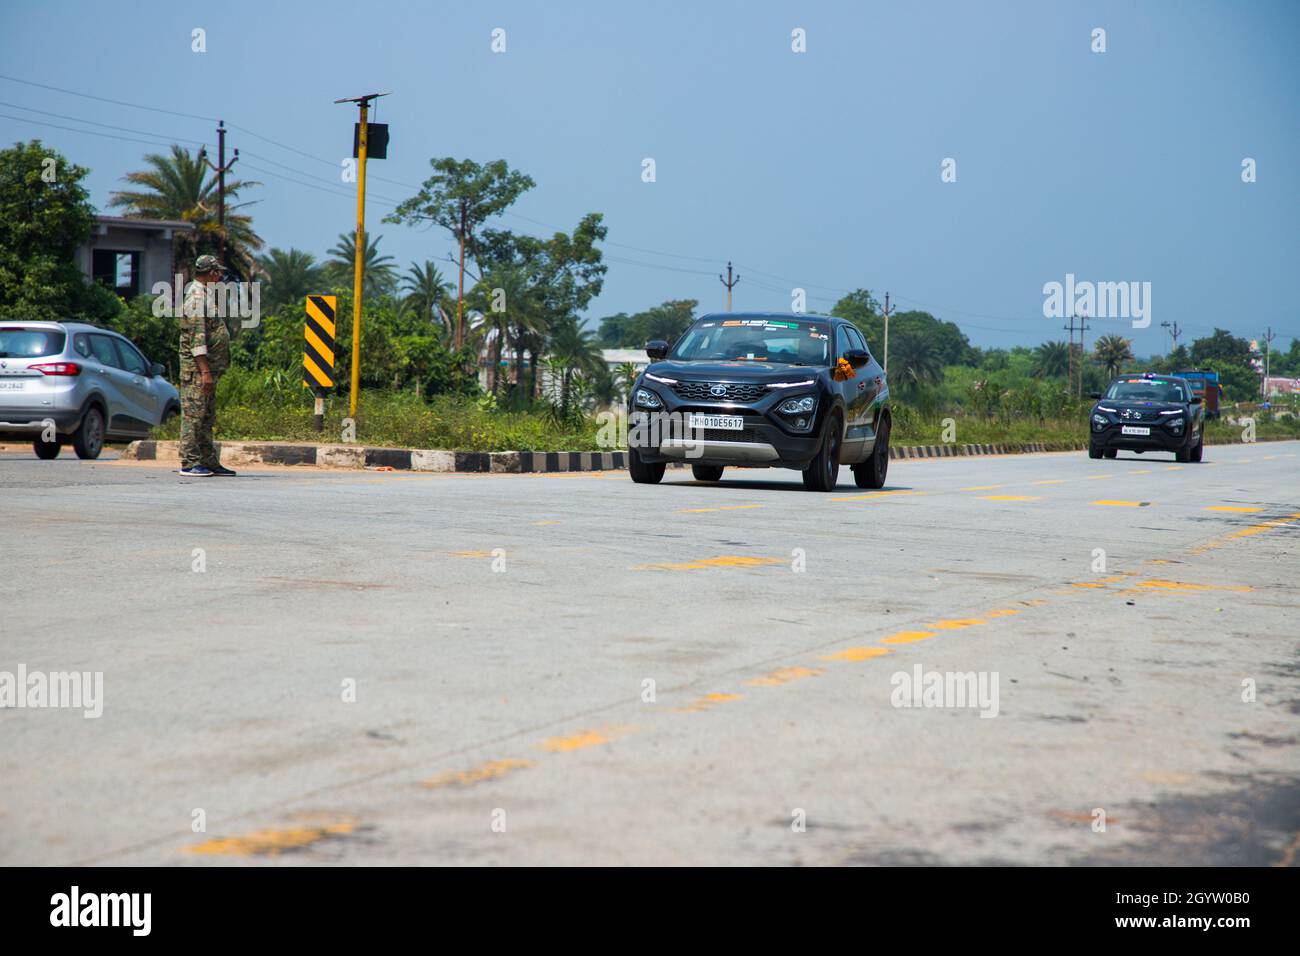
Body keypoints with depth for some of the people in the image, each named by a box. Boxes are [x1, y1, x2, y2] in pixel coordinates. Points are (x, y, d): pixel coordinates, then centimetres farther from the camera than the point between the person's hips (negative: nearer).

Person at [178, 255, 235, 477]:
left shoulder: (205, 296, 19)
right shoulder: (197, 297, -14)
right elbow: (197, 338, -21)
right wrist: (204, 371, -25)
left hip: (209, 367, 10)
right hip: (197, 367, -10)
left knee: (207, 418, 12)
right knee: (194, 414, -8)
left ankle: (209, 462, 16)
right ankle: (189, 463, -7)